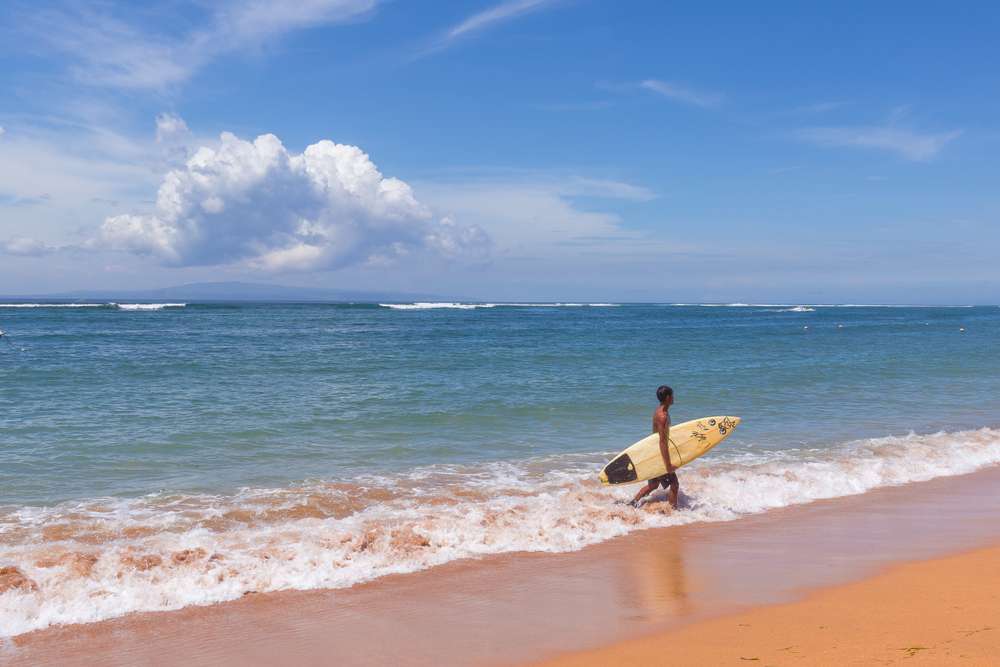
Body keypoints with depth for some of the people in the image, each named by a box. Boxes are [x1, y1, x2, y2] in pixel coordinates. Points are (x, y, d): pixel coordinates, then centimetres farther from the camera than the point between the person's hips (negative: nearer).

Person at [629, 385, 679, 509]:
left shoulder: (660, 411, 8)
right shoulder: (662, 415, -23)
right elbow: (663, 441, -27)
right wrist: (668, 465, -27)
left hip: (655, 454, 10)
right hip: (661, 456, -10)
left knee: (653, 484, 19)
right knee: (674, 484, 1)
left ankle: (632, 504, 23)